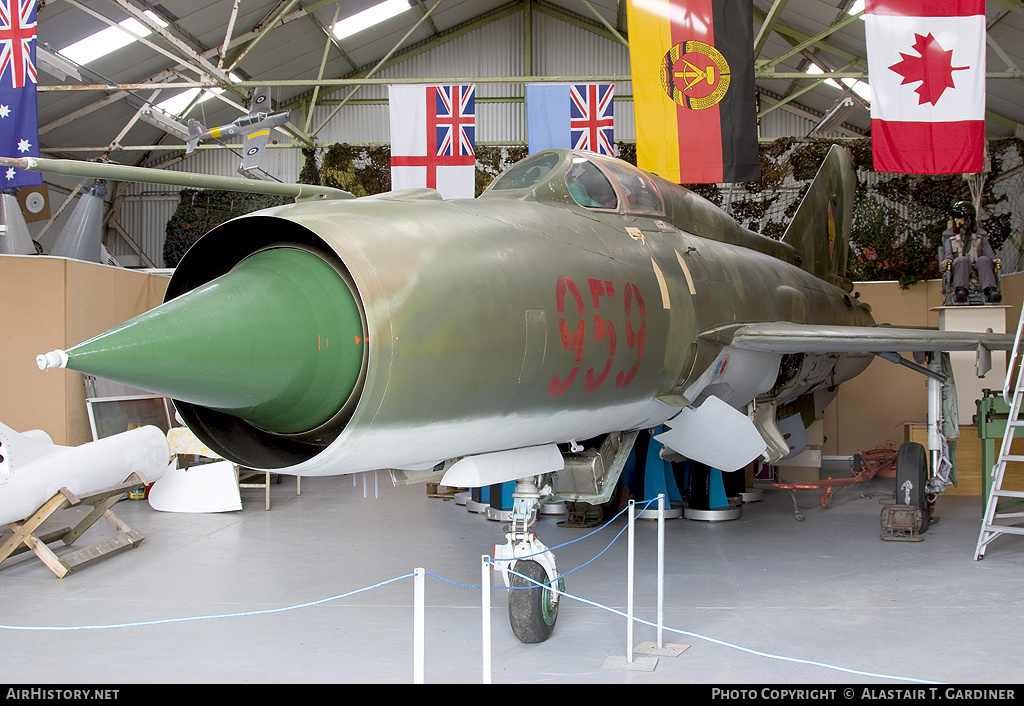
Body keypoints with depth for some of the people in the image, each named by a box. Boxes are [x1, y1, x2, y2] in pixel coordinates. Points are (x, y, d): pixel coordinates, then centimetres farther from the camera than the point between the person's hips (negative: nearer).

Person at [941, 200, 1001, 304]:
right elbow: (947, 252, 7)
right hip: (958, 268, -1)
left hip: (978, 269, 1)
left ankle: (990, 290, -54)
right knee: (962, 260, -36)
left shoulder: (980, 234, 26)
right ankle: (961, 290, -58)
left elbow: (987, 251, 12)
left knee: (984, 260, -32)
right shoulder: (948, 235, 24)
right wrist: (947, 259, -18)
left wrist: (994, 259, -12)